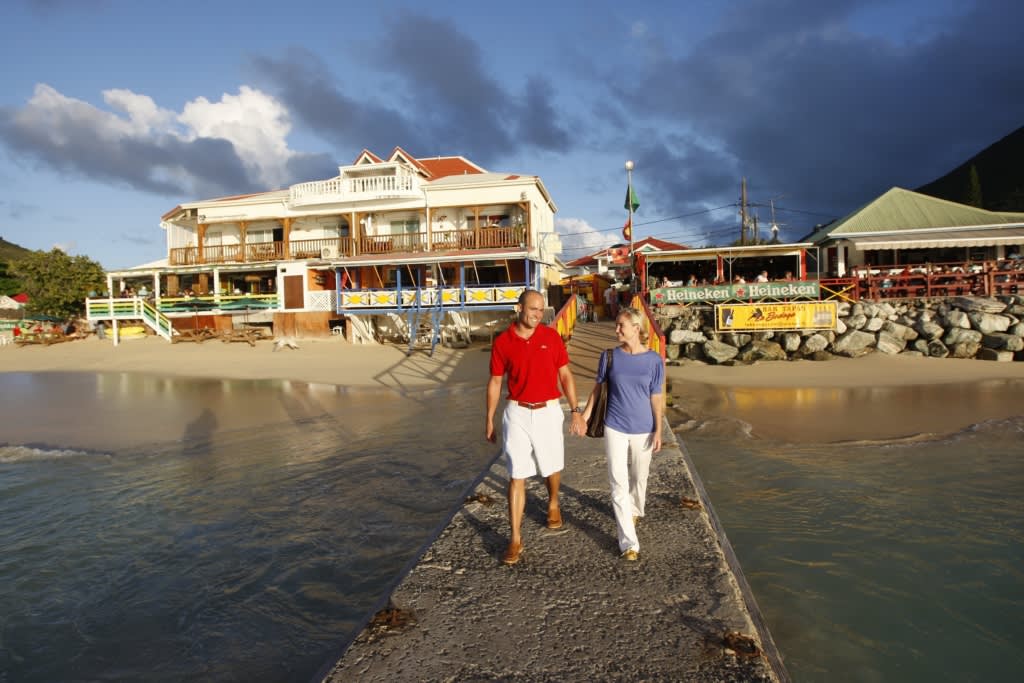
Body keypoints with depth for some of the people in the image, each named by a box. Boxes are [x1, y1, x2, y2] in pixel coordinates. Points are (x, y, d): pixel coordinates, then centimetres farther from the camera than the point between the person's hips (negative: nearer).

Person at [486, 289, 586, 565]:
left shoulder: (551, 336, -3)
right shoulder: (502, 341, -5)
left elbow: (565, 376, 3)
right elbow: (495, 382, 3)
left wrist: (576, 411, -2)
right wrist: (489, 420, 4)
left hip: (548, 411, 1)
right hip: (517, 413, -1)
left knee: (552, 467, 17)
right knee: (517, 476, 0)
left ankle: (553, 504, 49)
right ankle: (515, 539, 8)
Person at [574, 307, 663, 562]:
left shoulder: (654, 360, -7)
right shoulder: (610, 356, -4)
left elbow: (656, 397, -3)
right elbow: (598, 387, 6)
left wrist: (658, 431, -4)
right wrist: (584, 415, 6)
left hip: (642, 429, 0)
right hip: (615, 428, 0)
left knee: (639, 477, 17)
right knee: (619, 483, -3)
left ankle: (634, 512, 47)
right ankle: (629, 542, 2)